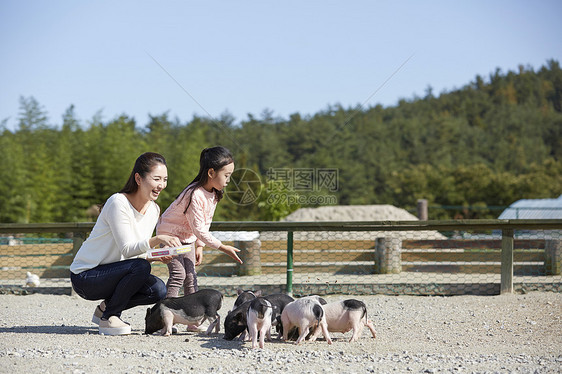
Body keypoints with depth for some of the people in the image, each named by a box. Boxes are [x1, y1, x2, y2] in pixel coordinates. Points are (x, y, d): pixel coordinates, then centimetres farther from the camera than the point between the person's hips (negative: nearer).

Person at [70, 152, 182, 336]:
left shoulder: (153, 209, 3)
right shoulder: (118, 203, -21)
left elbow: (140, 250, 7)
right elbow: (127, 249, -27)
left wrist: (158, 255, -14)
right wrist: (158, 240, -41)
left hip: (111, 273, 8)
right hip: (84, 277, -8)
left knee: (158, 290, -14)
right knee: (141, 266, -29)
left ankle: (105, 308, 9)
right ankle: (108, 319, -11)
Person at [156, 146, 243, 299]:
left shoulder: (213, 194, -4)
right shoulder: (195, 195, -32)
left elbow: (205, 223, 8)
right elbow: (199, 229, -28)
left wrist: (199, 246, 7)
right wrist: (223, 248, -24)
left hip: (187, 238, 8)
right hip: (171, 233, -8)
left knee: (191, 276, 5)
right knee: (178, 274, -16)